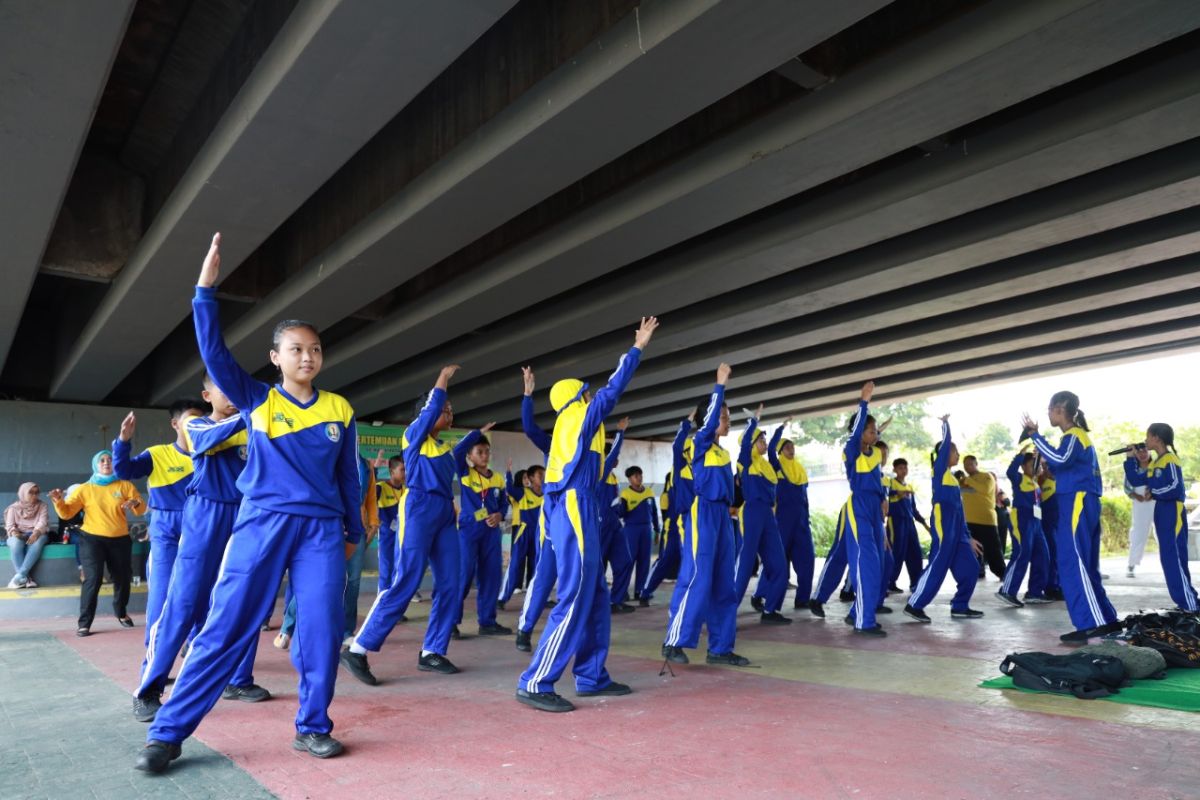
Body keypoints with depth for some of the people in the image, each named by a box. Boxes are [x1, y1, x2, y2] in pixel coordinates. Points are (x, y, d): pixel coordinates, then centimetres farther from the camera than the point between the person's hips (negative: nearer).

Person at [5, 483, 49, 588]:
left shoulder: (42, 506, 9)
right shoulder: (14, 508, 11)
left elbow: (43, 522, -6)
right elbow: (9, 524, 2)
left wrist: (36, 533, -27)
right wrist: (14, 532, -23)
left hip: (37, 534, 0)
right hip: (19, 535, 1)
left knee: (37, 542, -39)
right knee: (16, 543, -38)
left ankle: (20, 575, -39)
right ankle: (26, 578, -37)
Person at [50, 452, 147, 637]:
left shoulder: (125, 486, 3)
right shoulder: (85, 489, 1)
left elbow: (142, 509, 0)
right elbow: (66, 513, -3)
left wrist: (135, 503, -21)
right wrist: (59, 502, -22)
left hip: (120, 539, 2)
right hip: (92, 539, -2)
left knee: (122, 578, 11)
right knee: (93, 579, -15)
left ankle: (121, 613, 36)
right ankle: (84, 623, -6)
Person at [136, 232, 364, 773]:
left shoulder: (340, 411, 8)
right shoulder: (255, 400, 5)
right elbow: (213, 351, -6)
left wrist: (354, 532, 17)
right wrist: (206, 288, -13)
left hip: (321, 530, 2)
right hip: (261, 525, -1)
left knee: (322, 630, -2)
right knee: (224, 630, -1)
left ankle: (312, 727, 14)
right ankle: (167, 733, 11)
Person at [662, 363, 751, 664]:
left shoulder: (724, 452, 18)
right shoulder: (699, 443, -5)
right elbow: (709, 418, -21)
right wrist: (720, 384, -22)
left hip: (723, 515, 8)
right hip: (703, 512, -8)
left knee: (724, 585, 7)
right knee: (697, 580, -10)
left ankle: (720, 648, 13)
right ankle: (673, 642, -1)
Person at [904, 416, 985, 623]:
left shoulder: (953, 478, 23)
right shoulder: (939, 470, 2)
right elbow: (944, 445, -8)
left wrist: (968, 537, 22)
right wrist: (945, 424, 6)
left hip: (956, 528, 9)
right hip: (943, 525, -9)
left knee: (970, 567, 7)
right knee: (937, 567, -10)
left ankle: (960, 606, 15)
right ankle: (915, 605, -6)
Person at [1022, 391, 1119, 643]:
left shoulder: (1074, 436, -8)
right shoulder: (1078, 436, 23)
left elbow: (1060, 459, -28)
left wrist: (1035, 435, -23)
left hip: (1077, 504, -10)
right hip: (1081, 504, 10)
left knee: (1073, 565, -12)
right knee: (1085, 566, 13)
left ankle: (1091, 624, -14)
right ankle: (1106, 620, 16)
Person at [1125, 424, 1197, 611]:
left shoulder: (1170, 460, -13)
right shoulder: (1154, 463, 14)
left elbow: (1176, 489, -22)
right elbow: (1136, 480, 14)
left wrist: (1152, 492, -10)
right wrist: (1131, 459, 7)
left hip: (1173, 513, -9)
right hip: (1161, 513, 9)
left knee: (1174, 559, -9)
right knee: (1169, 559, 11)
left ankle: (1190, 604, -6)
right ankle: (1187, 601, 17)